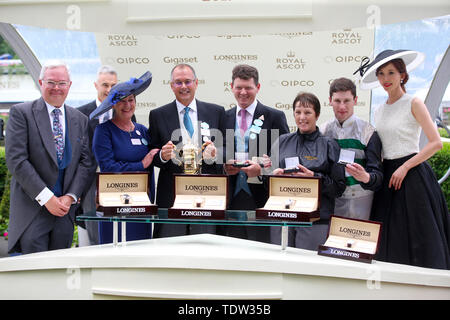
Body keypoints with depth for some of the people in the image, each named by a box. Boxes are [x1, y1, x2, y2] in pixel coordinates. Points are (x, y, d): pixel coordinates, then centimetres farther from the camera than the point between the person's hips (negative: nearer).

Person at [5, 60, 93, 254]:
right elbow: (15, 160, -10)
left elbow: (85, 162, 9)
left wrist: (70, 196, -6)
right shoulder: (21, 113, -2)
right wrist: (46, 197, -14)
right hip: (32, 207, -4)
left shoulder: (80, 119, 12)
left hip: (65, 208, 4)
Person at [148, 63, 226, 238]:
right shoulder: (157, 115, 8)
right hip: (171, 195, 0)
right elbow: (152, 156, 9)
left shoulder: (216, 112, 9)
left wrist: (216, 153, -12)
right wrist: (162, 156, -13)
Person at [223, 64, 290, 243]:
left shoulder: (275, 117, 2)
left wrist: (261, 171, -16)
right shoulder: (224, 118, 13)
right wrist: (224, 167, -4)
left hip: (261, 200, -3)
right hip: (232, 199, 3)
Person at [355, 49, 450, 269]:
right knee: (391, 241, 7)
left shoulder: (413, 104, -4)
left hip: (412, 176, -6)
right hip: (387, 176, 6)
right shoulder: (379, 112, 14)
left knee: (418, 239, -4)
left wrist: (404, 167, -15)